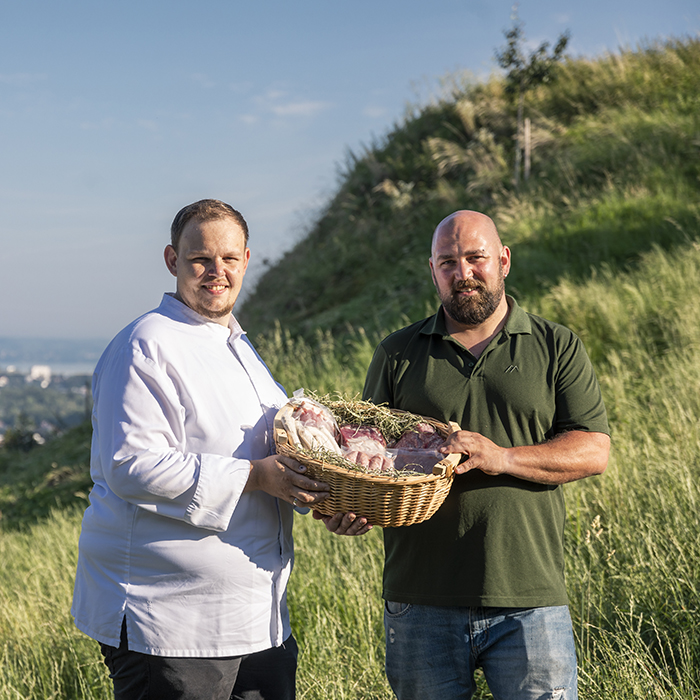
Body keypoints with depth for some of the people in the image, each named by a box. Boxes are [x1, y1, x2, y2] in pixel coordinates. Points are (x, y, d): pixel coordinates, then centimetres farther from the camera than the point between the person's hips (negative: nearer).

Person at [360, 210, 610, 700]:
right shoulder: (397, 354, 10)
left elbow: (594, 450, -2)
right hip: (422, 600, 1)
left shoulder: (557, 347, 7)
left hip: (529, 601, -1)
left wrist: (501, 458, -16)